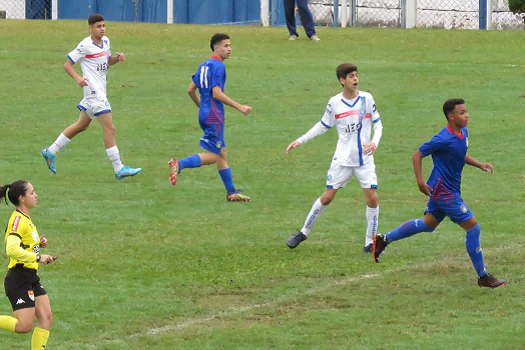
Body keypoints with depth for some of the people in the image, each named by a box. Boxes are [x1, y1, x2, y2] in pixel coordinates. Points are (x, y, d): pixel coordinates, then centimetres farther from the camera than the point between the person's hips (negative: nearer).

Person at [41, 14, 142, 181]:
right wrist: (77, 78, -27)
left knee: (81, 125, 20)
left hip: (100, 91, 9)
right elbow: (67, 64, -9)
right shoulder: (85, 46, -13)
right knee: (109, 128, -12)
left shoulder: (105, 41, 10)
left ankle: (51, 152, 31)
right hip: (93, 90, -9)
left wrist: (117, 58, 2)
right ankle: (119, 169, -11)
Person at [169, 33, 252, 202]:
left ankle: (231, 191, 13)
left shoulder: (204, 65, 14)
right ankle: (179, 164, -16)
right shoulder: (218, 66, -13)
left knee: (222, 154, 11)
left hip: (205, 115, 10)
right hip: (214, 116, -10)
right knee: (213, 155, -8)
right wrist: (239, 107, -15)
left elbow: (191, 90, 16)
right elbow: (217, 93, -20)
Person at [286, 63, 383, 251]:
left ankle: (370, 243, 4)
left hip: (365, 159, 1)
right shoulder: (334, 103, -3)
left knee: (372, 198, -8)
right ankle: (304, 232, 17)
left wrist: (375, 141, -12)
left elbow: (377, 123, 6)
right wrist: (300, 141, 4)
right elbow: (323, 126, 9)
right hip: (342, 159, -1)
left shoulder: (367, 99, -3)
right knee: (327, 197, 0)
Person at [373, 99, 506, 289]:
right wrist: (420, 182, -19)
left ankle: (384, 239, 37)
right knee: (473, 228, -9)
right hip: (444, 192, -10)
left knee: (428, 224, 25)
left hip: (446, 190, 10)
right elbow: (418, 155, -15)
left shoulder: (463, 133, 4)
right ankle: (483, 277, 0)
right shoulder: (444, 139, -23)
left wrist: (479, 165, 9)